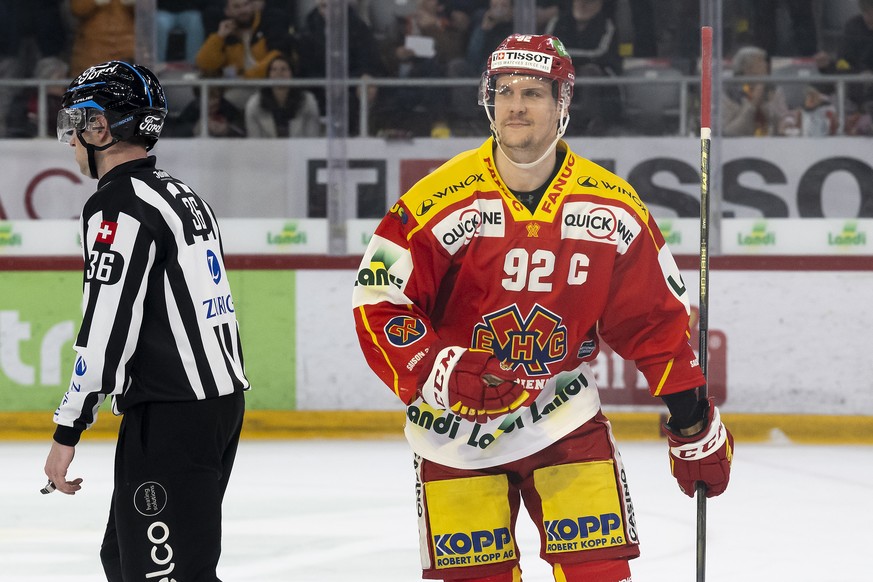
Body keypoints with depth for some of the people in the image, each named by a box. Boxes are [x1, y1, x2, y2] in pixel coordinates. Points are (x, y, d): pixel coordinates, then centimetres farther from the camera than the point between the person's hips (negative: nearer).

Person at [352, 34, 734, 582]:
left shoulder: (614, 209, -4)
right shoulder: (439, 202, -14)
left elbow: (656, 319, 5)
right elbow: (378, 305, -11)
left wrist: (696, 428, 4)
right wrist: (442, 372, -25)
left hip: (565, 420, 1)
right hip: (457, 429, -1)